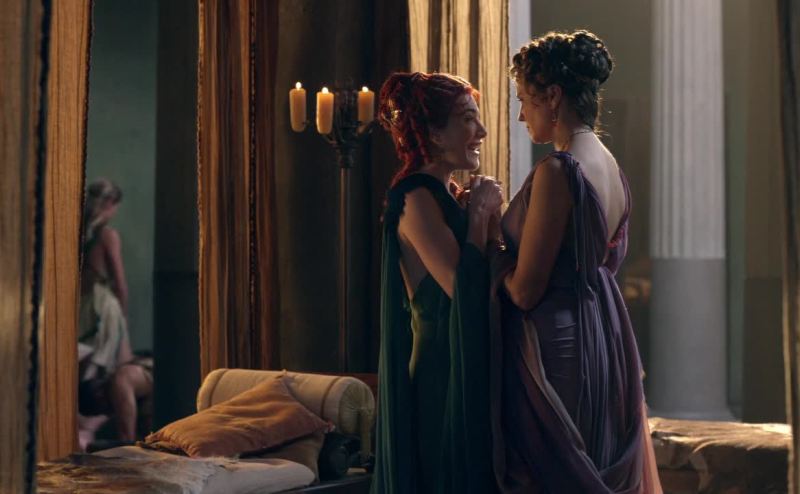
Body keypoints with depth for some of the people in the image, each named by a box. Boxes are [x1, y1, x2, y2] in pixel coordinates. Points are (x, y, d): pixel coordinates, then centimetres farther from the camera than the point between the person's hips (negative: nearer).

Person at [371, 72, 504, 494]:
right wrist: (480, 214, -12)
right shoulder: (416, 199, -15)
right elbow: (461, 286, -22)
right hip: (441, 377, -9)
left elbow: (484, 278, 13)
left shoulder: (448, 196, 13)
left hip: (466, 371, 9)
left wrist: (487, 214, 2)